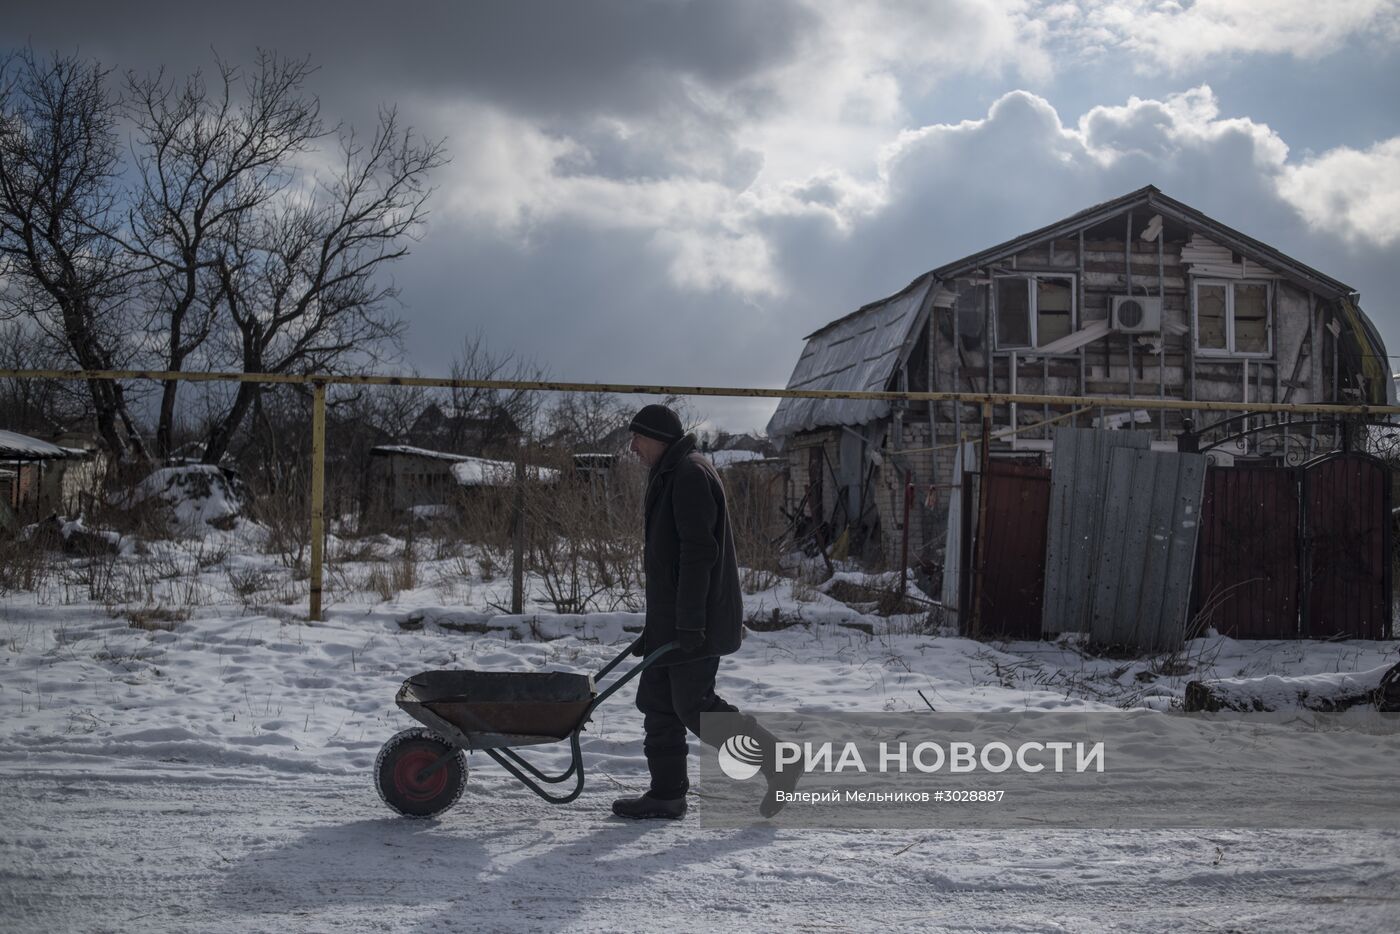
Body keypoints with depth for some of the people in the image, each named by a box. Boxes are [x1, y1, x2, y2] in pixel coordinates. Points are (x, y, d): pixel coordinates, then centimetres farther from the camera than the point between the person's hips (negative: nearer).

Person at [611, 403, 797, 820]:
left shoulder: (691, 474, -15)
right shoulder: (671, 475, 19)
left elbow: (699, 551, -22)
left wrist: (689, 624, -25)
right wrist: (655, 626, 25)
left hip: (696, 622, -10)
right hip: (672, 620, 10)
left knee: (693, 706, -8)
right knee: (657, 700, 10)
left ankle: (774, 759, 2)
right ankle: (666, 794, 15)